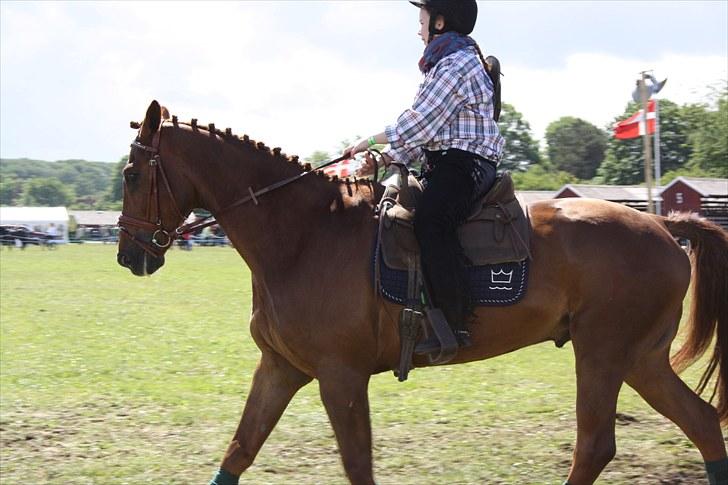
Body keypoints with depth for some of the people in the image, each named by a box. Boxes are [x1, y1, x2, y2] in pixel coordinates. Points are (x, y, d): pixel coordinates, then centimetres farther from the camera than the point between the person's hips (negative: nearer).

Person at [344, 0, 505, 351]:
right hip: (443, 164, 12)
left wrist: (369, 142, -3)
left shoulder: (455, 64, -11)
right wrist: (384, 160, 11)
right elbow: (423, 131, 22)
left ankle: (455, 324, -37)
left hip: (465, 164, -12)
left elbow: (419, 124, -14)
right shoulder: (445, 65, 24)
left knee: (430, 220, -32)